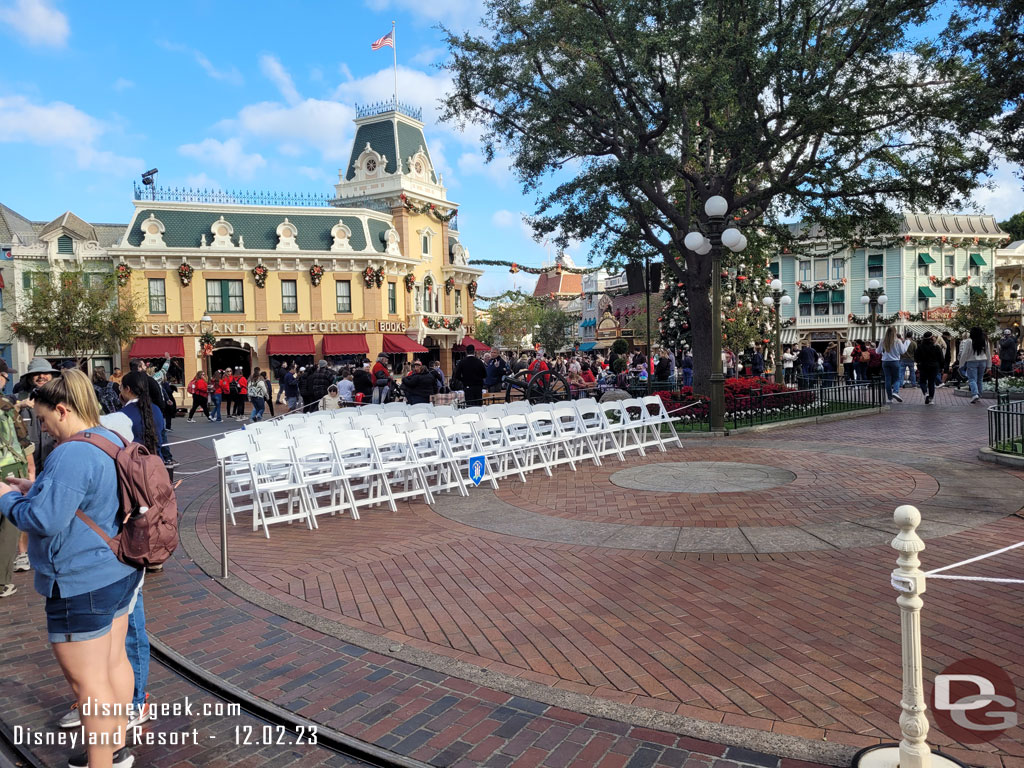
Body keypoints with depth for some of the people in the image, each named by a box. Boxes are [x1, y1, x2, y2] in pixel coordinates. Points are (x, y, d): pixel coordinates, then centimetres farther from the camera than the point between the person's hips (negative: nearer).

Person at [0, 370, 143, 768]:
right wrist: (35, 489, 14)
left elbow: (44, 520, -25)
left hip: (82, 585, -10)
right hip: (120, 572, 10)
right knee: (114, 661, 20)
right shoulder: (111, 441, 7)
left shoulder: (71, 455, -23)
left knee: (87, 680, 3)